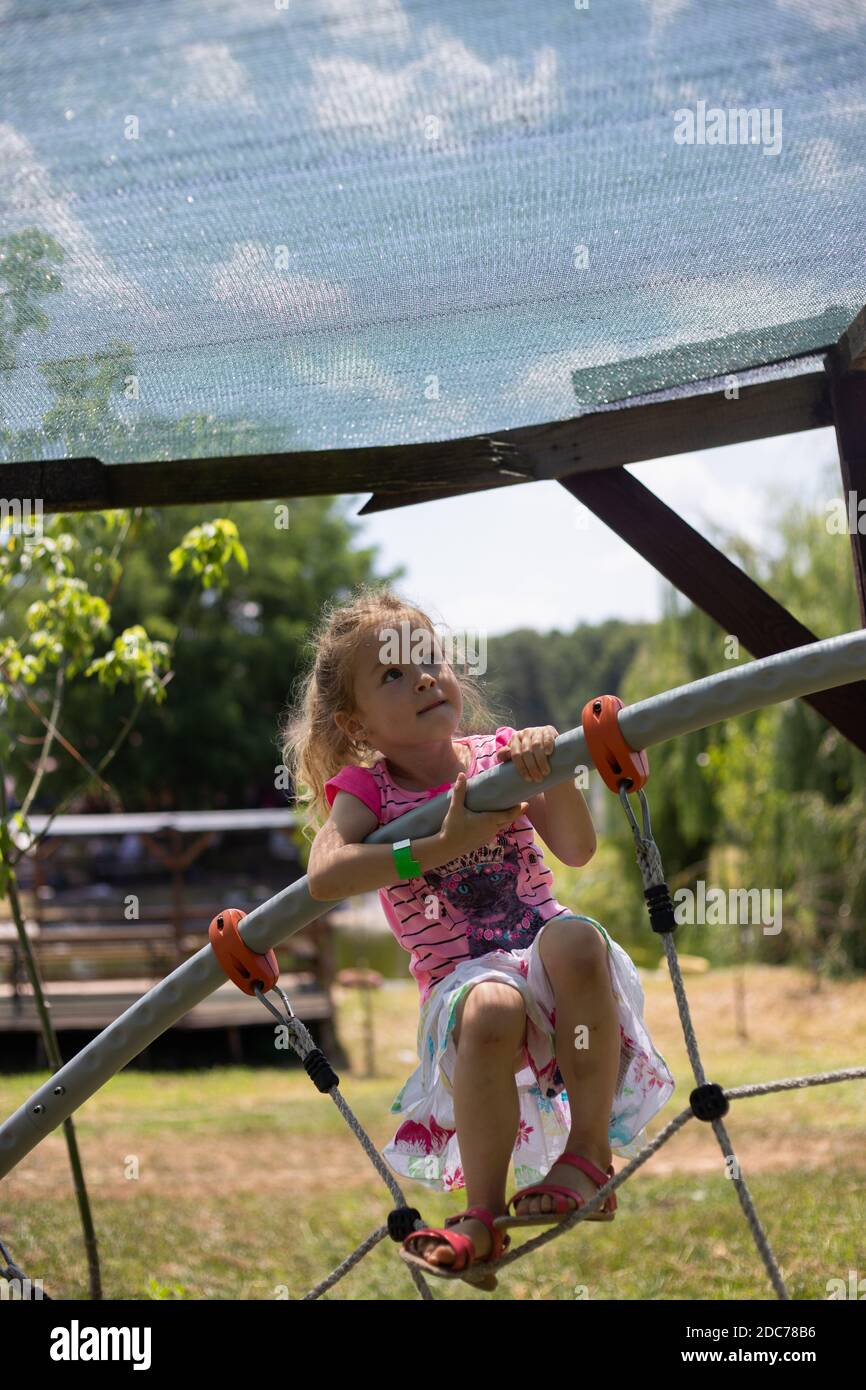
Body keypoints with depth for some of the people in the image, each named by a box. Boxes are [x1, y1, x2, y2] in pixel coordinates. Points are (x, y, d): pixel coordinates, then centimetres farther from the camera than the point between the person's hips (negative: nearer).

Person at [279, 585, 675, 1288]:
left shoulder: (499, 755, 9)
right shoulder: (365, 789, 2)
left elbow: (578, 849, 1)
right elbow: (324, 876, -19)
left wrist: (554, 770, -17)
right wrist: (445, 845, -23)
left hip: (546, 964, 2)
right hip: (461, 980, -2)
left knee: (575, 937, -34)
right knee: (491, 1012, -38)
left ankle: (588, 1153, -21)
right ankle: (484, 1212, -21)